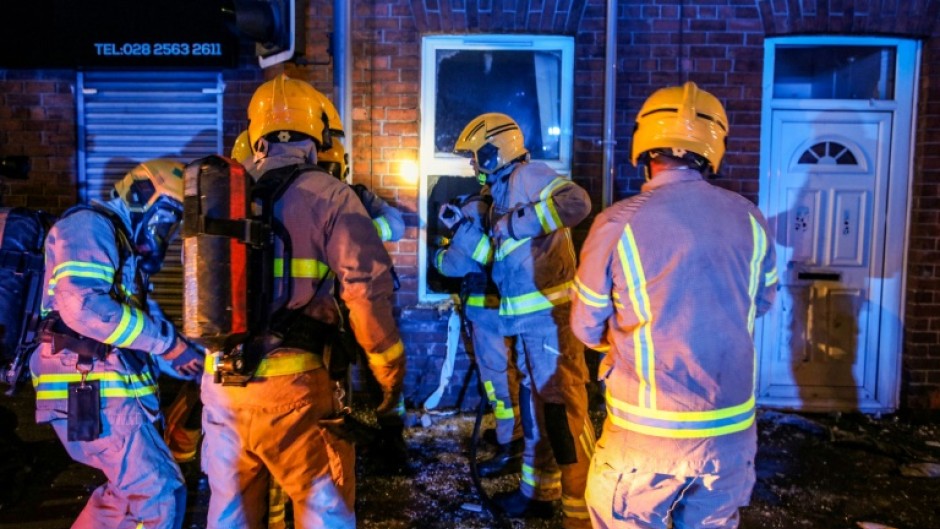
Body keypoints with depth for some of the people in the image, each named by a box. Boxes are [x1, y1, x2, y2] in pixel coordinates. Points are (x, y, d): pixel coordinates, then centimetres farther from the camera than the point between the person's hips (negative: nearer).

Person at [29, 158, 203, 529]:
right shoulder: (90, 226, -8)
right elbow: (82, 305, -25)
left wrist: (197, 364, 9)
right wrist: (167, 340, -21)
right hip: (93, 391, -10)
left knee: (127, 495, 19)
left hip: (102, 390, 10)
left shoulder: (126, 249, 24)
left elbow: (141, 318, 21)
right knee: (160, 497, -10)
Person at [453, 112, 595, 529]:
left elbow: (577, 201, -27)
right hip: (527, 317, 11)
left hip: (549, 314, -11)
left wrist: (517, 222, -22)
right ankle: (538, 493, 32)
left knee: (563, 408, -6)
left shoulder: (528, 176, -9)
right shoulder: (502, 191, 20)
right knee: (535, 405, 18)